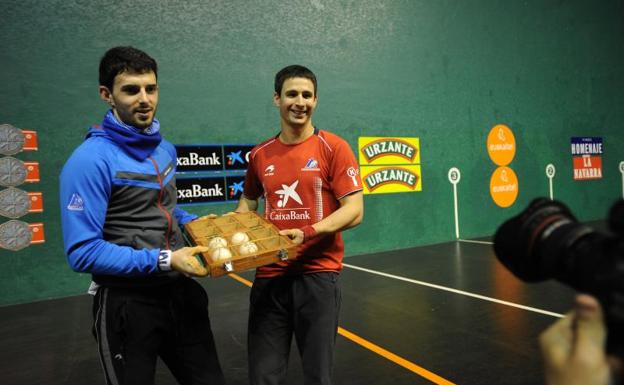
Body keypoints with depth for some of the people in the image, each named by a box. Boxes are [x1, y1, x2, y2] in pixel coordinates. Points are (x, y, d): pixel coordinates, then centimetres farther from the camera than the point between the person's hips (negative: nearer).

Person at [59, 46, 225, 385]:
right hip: (127, 303, -6)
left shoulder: (165, 149, 4)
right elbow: (83, 252, -22)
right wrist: (163, 260, -25)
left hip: (179, 291, 7)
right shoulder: (90, 160, -19)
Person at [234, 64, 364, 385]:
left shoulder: (333, 148, -4)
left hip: (318, 275, -3)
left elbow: (354, 210, -10)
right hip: (269, 276, 3)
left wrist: (307, 232, -22)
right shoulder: (260, 155, 7)